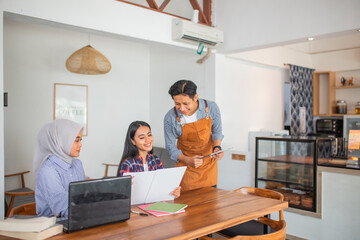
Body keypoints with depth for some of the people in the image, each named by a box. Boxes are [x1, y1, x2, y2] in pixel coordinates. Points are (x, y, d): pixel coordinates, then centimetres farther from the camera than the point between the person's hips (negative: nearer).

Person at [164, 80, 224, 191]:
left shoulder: (211, 108, -17)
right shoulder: (170, 118, -21)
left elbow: (217, 131, 2)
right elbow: (171, 146, -9)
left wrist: (217, 147, -15)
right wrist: (187, 160, -24)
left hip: (209, 164, 2)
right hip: (186, 166, -2)